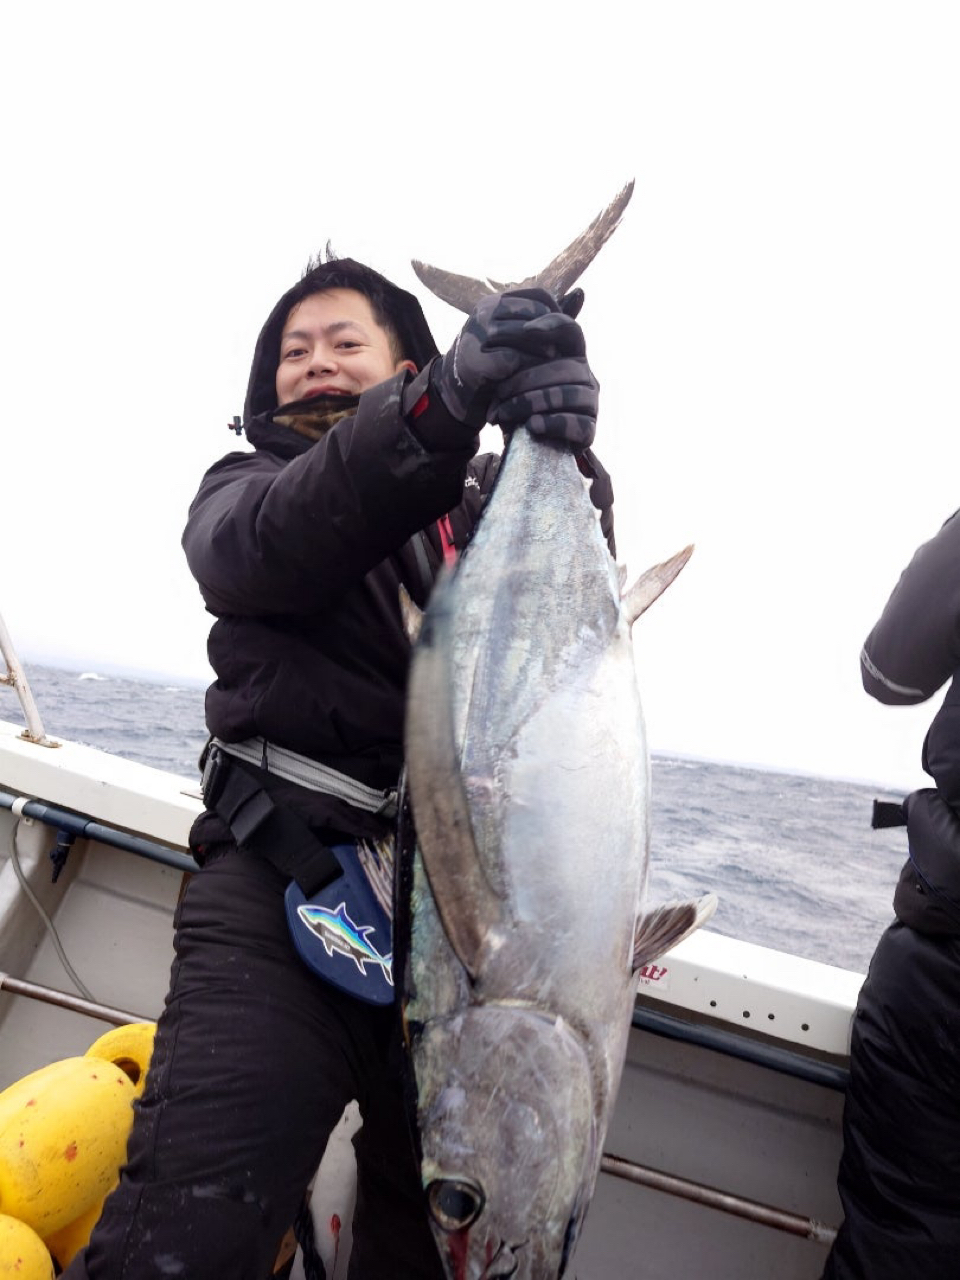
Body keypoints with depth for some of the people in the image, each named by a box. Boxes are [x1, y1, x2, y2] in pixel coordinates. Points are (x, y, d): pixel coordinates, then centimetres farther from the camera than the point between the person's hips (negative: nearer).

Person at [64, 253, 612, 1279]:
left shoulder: (474, 493, 16)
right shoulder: (244, 483, 15)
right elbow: (268, 547, -10)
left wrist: (566, 454, -24)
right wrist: (447, 399, -25)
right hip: (284, 884, -1)